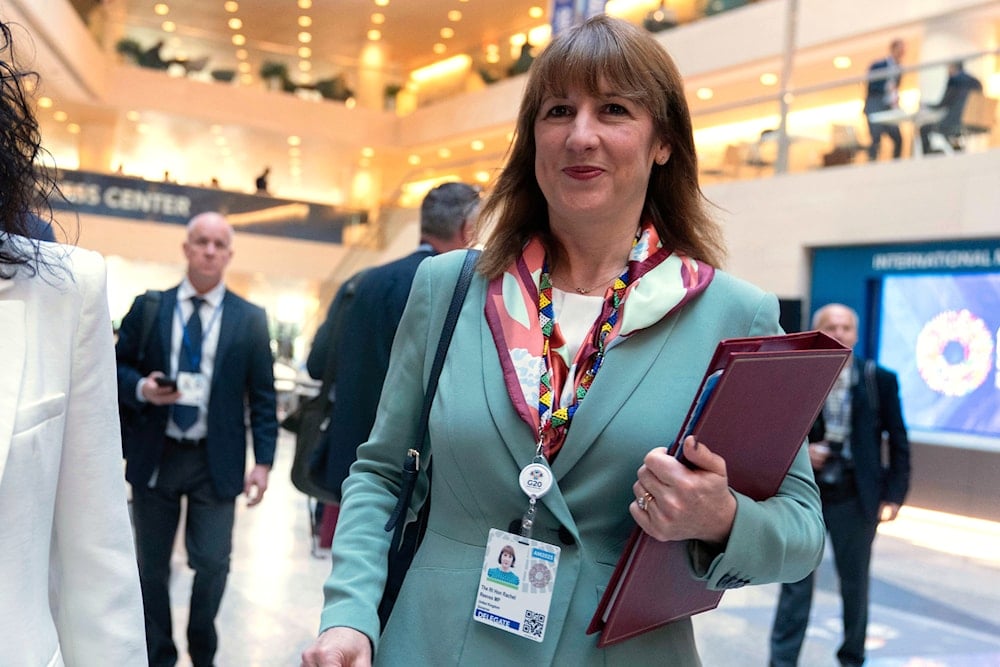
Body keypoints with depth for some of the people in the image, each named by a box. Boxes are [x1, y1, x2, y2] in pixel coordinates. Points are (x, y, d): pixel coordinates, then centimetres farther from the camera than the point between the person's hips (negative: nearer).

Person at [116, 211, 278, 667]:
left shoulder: (250, 319, 1)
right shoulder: (148, 307, 3)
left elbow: (262, 395, 1)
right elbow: (118, 368, 7)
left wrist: (263, 461, -4)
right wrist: (141, 388, -15)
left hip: (216, 461, -1)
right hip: (155, 455, 1)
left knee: (212, 563, -1)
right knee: (152, 565, 11)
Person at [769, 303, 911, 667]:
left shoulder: (881, 381, -1)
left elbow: (898, 442, 3)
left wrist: (894, 494, -2)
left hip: (855, 499, 1)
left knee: (855, 584, 15)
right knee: (796, 584, 3)